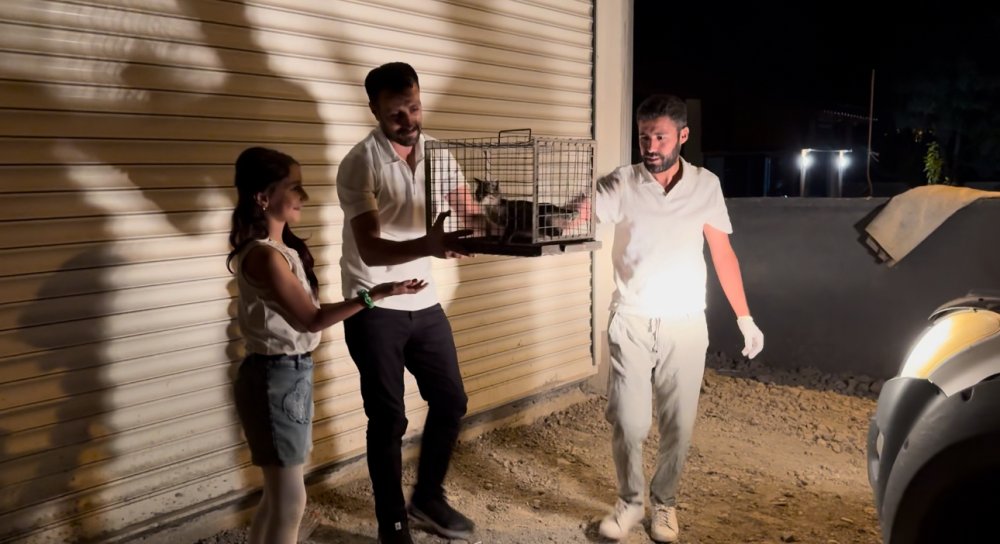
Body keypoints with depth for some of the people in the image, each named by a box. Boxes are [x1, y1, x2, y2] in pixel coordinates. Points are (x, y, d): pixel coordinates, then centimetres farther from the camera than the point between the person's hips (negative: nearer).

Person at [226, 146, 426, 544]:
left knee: (278, 496, 19)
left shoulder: (280, 246, 10)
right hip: (275, 377, -10)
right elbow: (312, 319, -20)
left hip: (290, 372, 10)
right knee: (290, 502, 0)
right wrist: (375, 294, -22)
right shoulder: (264, 255, -20)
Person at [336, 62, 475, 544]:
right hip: (375, 308, -6)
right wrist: (429, 245, -44)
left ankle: (428, 498, 34)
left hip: (424, 302, 6)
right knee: (388, 419, 2)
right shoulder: (359, 164, -18)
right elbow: (371, 250, -27)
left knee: (451, 399, 13)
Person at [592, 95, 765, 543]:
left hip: (685, 325, 1)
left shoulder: (706, 185, 0)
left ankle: (664, 502, 31)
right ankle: (630, 501, 26)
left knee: (678, 424, 8)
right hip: (631, 322, -1)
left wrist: (744, 318, 6)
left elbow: (723, 255, 6)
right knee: (627, 422, 2)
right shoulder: (621, 183, -5)